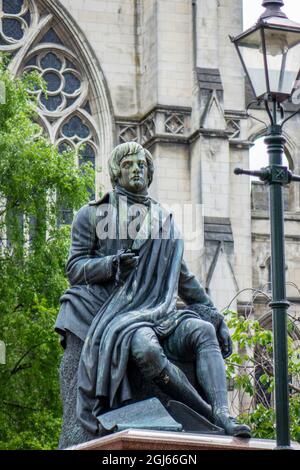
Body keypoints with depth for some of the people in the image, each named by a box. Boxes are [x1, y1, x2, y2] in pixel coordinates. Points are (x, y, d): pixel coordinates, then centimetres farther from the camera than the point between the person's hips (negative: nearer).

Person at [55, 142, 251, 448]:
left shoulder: (163, 221, 21)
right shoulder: (92, 215, 11)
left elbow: (184, 279, 23)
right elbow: (75, 268, 3)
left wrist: (217, 320, 14)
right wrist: (113, 264, -17)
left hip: (152, 314, 4)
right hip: (96, 317, -3)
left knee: (203, 331, -25)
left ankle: (223, 415, -41)